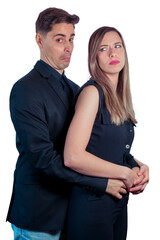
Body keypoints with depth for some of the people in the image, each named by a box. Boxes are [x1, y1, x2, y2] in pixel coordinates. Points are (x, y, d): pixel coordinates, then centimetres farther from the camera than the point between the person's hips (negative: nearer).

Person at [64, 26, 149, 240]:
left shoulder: (119, 96, 10)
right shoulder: (92, 92, -14)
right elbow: (72, 157, -25)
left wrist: (140, 167, -1)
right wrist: (125, 173, -16)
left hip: (119, 202, 8)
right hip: (92, 204, -8)